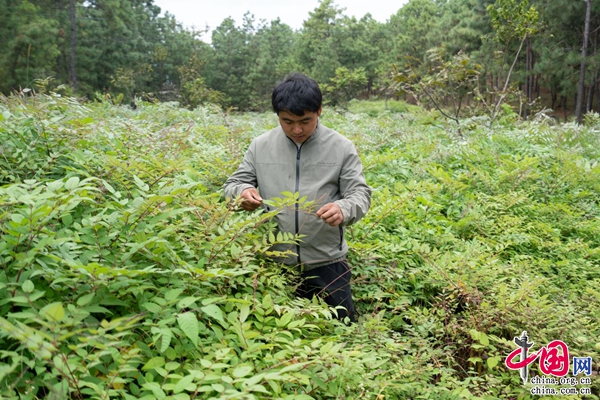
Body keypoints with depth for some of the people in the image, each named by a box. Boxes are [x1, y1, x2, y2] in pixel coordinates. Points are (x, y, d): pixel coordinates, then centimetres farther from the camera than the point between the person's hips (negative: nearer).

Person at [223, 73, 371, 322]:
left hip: (326, 263, -1)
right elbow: (233, 185, 7)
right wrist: (243, 192, -18)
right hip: (275, 263, 2)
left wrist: (344, 209, -28)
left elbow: (360, 194, -4)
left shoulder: (342, 148, -4)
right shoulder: (261, 146, 0)